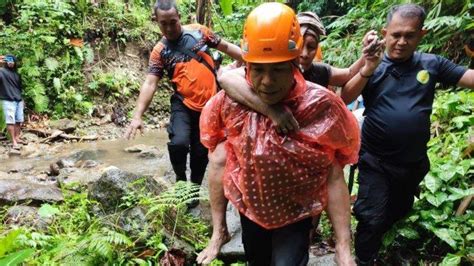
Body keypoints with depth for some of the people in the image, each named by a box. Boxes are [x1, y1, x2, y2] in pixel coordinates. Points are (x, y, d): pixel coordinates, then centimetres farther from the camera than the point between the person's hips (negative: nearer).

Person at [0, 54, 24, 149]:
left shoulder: (16, 73, 17)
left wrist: (22, 99, 24)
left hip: (18, 101, 6)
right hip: (8, 101, -6)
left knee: (19, 121, 7)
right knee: (10, 121, -6)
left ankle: (17, 138, 17)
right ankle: (13, 141, -4)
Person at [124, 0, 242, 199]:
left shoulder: (198, 31, 2)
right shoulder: (160, 52, -1)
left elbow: (226, 46, 9)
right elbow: (150, 84, -9)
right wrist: (137, 116, -20)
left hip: (209, 104, 1)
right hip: (183, 105, -1)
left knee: (201, 153, 8)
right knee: (179, 143, -24)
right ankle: (181, 177, 8)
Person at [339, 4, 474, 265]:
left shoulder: (432, 64, -2)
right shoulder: (372, 67, -8)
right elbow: (343, 99, -19)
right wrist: (367, 69, -31)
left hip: (414, 162, 4)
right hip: (376, 161, -4)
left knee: (398, 213, 25)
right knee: (372, 219, 2)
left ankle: (373, 241, 53)